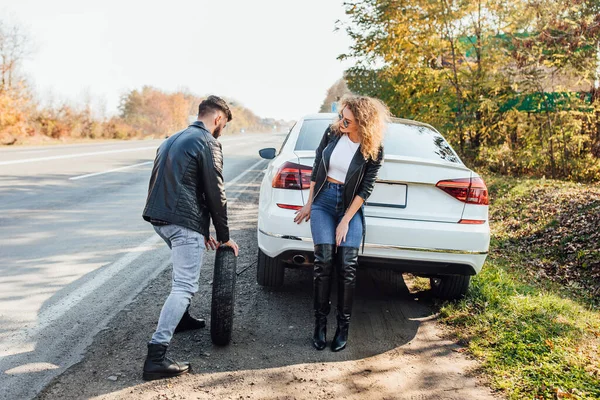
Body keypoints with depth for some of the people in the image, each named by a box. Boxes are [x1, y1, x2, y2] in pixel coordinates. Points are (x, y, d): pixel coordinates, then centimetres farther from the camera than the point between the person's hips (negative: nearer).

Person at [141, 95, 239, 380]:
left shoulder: (174, 139, 21)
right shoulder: (208, 143, -7)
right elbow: (215, 193, -9)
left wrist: (201, 229, 23)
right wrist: (224, 236, 1)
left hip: (158, 218, 9)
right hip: (183, 221, -9)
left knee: (184, 267, 32)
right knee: (184, 286, -8)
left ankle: (181, 318, 42)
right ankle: (156, 357, -14)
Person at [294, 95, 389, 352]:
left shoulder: (373, 151, -11)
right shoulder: (332, 133, -4)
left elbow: (366, 189, -9)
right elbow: (316, 167, 6)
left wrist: (345, 221, -12)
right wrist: (309, 204, 9)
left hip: (351, 205, -1)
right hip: (323, 200, 2)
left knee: (347, 265, -8)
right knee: (324, 260, -10)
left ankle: (343, 326, 6)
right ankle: (320, 324, 1)